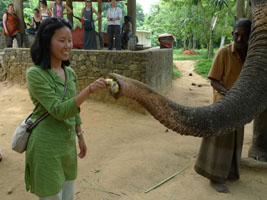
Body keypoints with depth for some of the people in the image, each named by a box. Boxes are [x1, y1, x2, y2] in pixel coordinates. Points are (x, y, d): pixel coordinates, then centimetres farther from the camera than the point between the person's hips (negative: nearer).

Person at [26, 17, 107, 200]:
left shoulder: (70, 73, 4)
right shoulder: (35, 74, -16)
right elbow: (58, 110, -23)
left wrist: (80, 137, 16)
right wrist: (89, 90, -32)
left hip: (68, 146, 6)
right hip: (46, 148, -6)